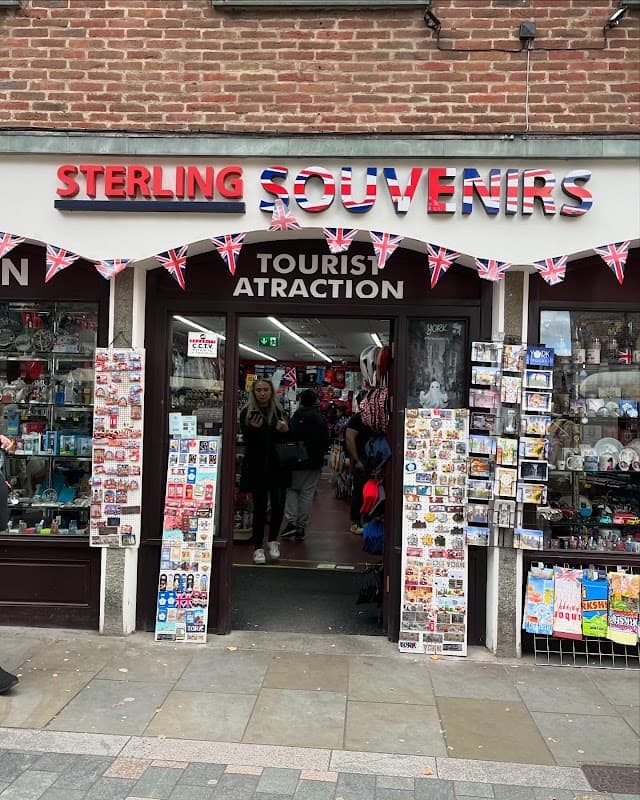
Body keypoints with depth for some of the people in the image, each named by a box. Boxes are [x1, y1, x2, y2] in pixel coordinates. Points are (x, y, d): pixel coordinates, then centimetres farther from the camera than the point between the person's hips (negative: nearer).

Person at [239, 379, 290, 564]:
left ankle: (273, 541, 25)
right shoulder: (247, 413, -1)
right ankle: (258, 547, 13)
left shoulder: (279, 411, 6)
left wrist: (285, 430, -11)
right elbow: (246, 441, -4)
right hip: (257, 467, -2)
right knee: (260, 507, 0)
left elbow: (286, 440, 11)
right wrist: (253, 429, -23)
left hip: (277, 465, 2)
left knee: (278, 504, 2)